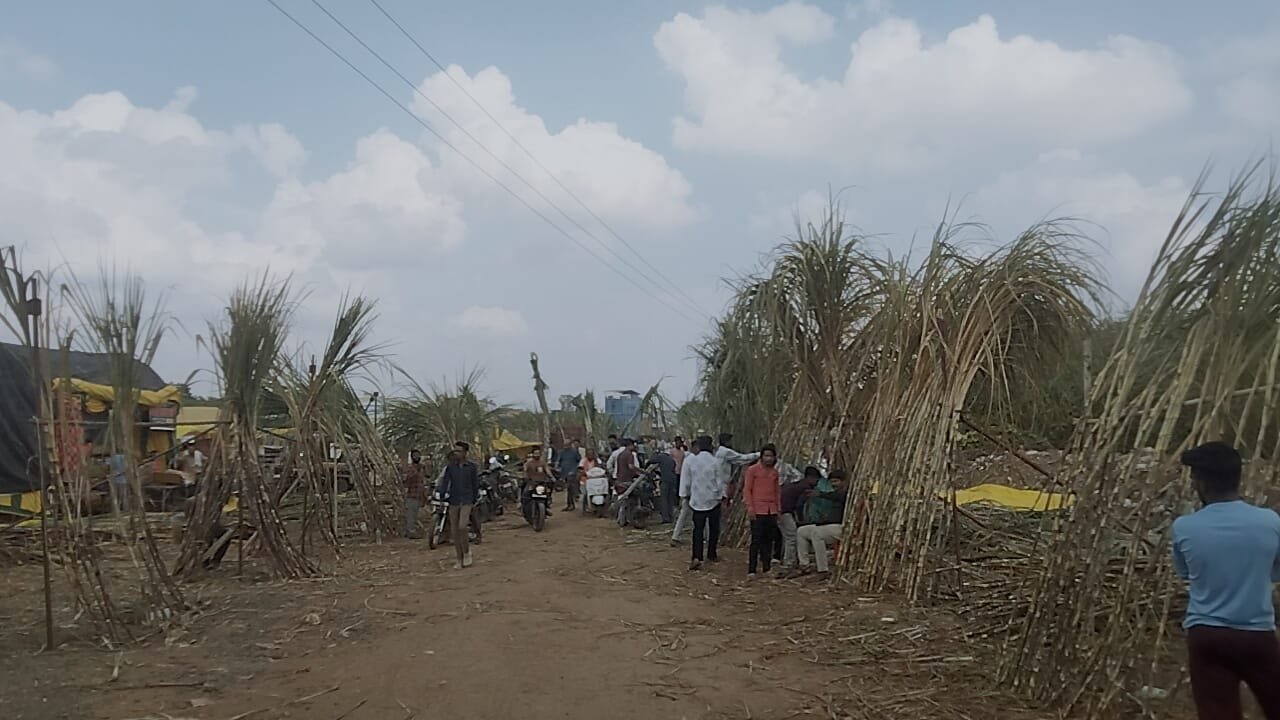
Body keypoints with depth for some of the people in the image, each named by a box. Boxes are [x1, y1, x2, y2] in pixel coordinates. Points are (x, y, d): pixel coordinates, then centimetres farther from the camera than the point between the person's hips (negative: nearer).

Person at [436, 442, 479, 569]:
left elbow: (475, 484, 8)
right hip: (453, 501, 3)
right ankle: (459, 559, 16)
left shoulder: (471, 467, 1)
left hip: (466, 501, -3)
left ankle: (467, 552, 3)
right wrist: (441, 496, -14)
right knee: (455, 531, 5)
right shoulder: (450, 467, 4)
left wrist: (474, 500, 11)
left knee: (462, 527, -20)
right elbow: (445, 482, 0)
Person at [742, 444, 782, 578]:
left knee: (769, 540, 7)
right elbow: (746, 490, -5)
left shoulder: (774, 472, 13)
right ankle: (751, 570, -3)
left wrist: (779, 509, 12)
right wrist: (750, 508, -12)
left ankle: (767, 568, 14)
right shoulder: (753, 470, -4)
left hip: (771, 511, 6)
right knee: (756, 540, -7)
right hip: (757, 511, -5)